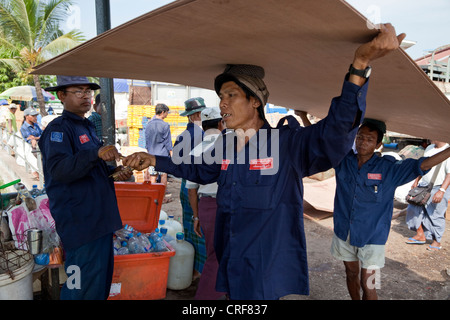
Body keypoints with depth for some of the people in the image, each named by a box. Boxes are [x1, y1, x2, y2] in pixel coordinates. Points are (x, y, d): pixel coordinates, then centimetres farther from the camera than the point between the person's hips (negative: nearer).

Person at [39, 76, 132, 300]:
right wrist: (96, 153, -38)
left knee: (102, 280, 19)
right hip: (80, 223, -9)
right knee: (84, 288, -5)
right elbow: (58, 169, -26)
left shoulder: (87, 127, 19)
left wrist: (115, 172, 9)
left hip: (100, 219, 9)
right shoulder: (58, 129, -10)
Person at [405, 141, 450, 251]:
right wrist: (416, 181, 16)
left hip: (438, 188, -7)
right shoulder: (429, 148, 9)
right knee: (414, 208, 4)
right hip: (423, 186, 7)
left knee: (436, 215, 2)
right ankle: (420, 235, 18)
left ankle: (436, 242, 20)